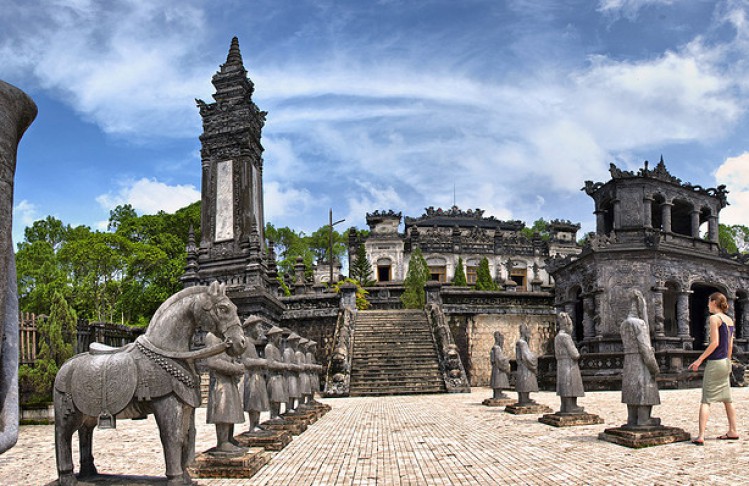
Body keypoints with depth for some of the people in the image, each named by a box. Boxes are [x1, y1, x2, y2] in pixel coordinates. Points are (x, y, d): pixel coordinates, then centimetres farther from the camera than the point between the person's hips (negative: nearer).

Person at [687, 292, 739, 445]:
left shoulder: (714, 318, -12)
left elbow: (714, 343, -18)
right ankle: (733, 431, 25)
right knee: (726, 398, 17)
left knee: (706, 400, -9)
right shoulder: (730, 320, 11)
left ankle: (701, 436, -14)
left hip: (715, 363, -8)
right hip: (726, 363, 8)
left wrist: (699, 360, -15)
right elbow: (730, 345, 15)